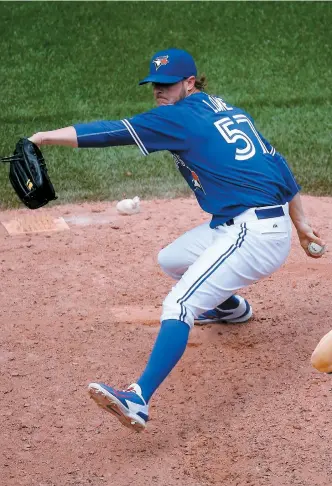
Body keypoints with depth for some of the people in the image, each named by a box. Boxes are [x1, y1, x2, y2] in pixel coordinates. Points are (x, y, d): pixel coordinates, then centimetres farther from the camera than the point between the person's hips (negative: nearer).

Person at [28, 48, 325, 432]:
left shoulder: (181, 116, -6)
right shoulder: (229, 111, 18)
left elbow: (112, 132, -12)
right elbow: (276, 163, 20)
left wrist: (46, 137, -10)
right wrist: (300, 223, 24)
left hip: (252, 234, -9)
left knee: (179, 305, -22)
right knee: (170, 260, 27)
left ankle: (139, 399, -37)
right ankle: (231, 306, 50)